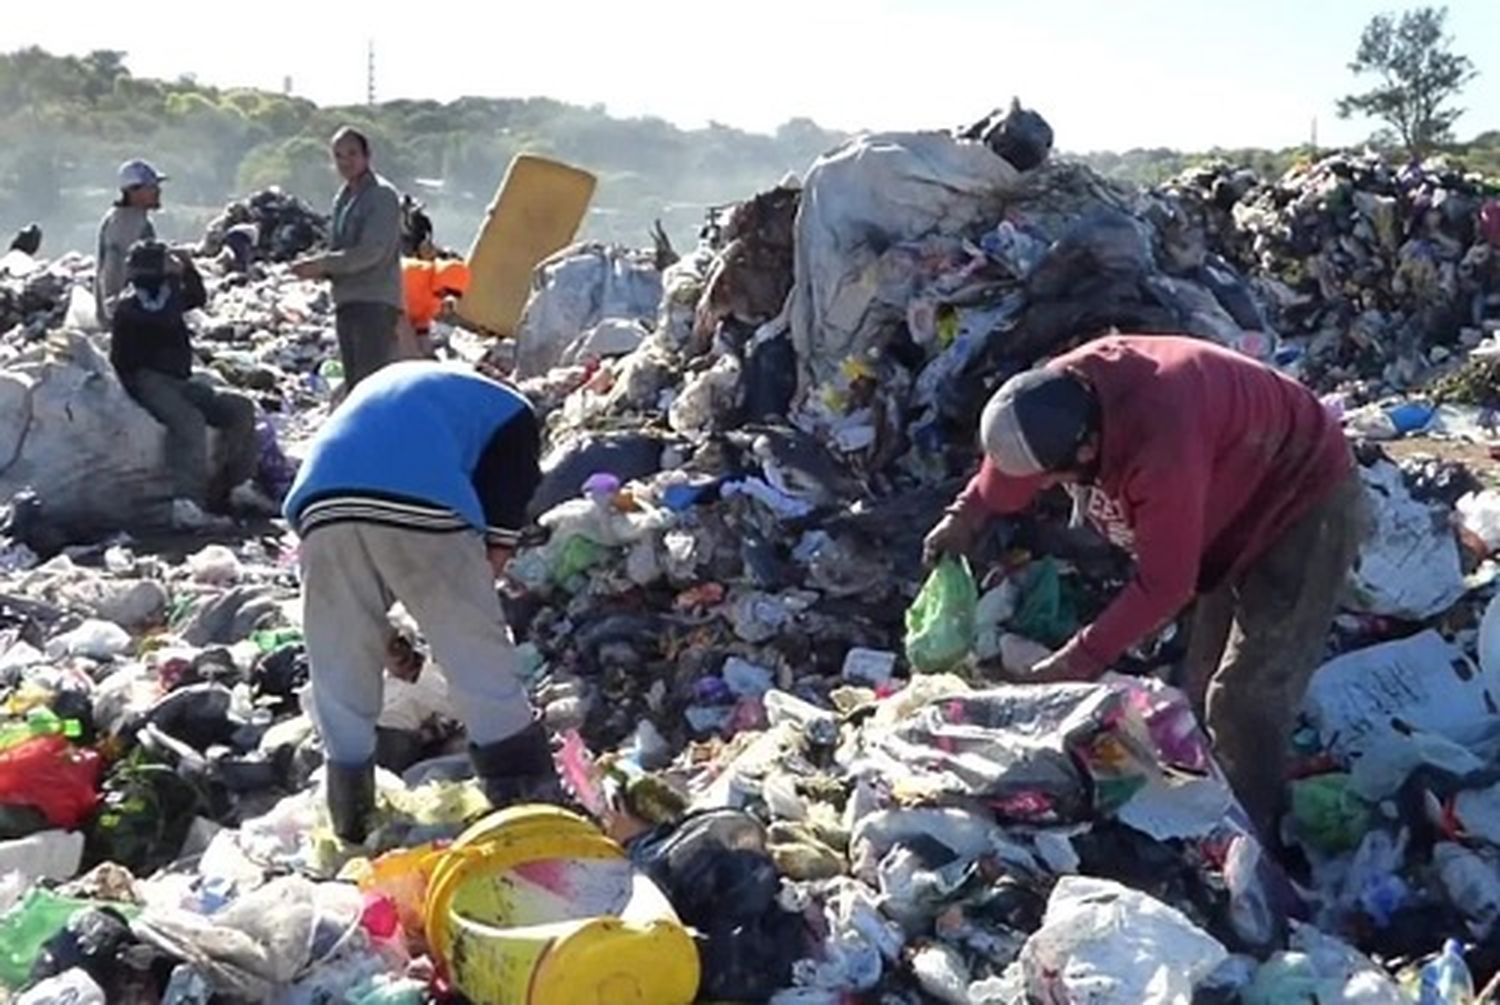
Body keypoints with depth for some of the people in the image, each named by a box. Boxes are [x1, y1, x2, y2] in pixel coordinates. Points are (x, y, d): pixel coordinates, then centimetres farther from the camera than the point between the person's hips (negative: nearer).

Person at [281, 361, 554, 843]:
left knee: (341, 668, 17)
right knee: (480, 658, 10)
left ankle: (352, 821, 26)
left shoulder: (383, 387, 41)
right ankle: (528, 800, 18)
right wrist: (471, 602, 25)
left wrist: (384, 630, 40)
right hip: (422, 504, -4)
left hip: (321, 501, 4)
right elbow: (497, 540, 13)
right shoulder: (511, 415, 25)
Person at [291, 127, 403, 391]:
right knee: (354, 384, 12)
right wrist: (319, 269, 3)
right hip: (347, 302, 9)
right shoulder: (343, 198, 19)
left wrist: (321, 265, -17)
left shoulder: (382, 195, -7)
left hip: (376, 302, -9)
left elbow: (371, 252, -17)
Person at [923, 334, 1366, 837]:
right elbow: (1013, 453, 5)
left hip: (1307, 505, -9)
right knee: (1204, 686, 12)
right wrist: (965, 516, -3)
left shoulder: (1161, 449, -42)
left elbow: (1164, 584, -33)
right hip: (1243, 503, 9)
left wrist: (1081, 660, -26)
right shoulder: (1061, 391, -19)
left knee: (1244, 699, -13)